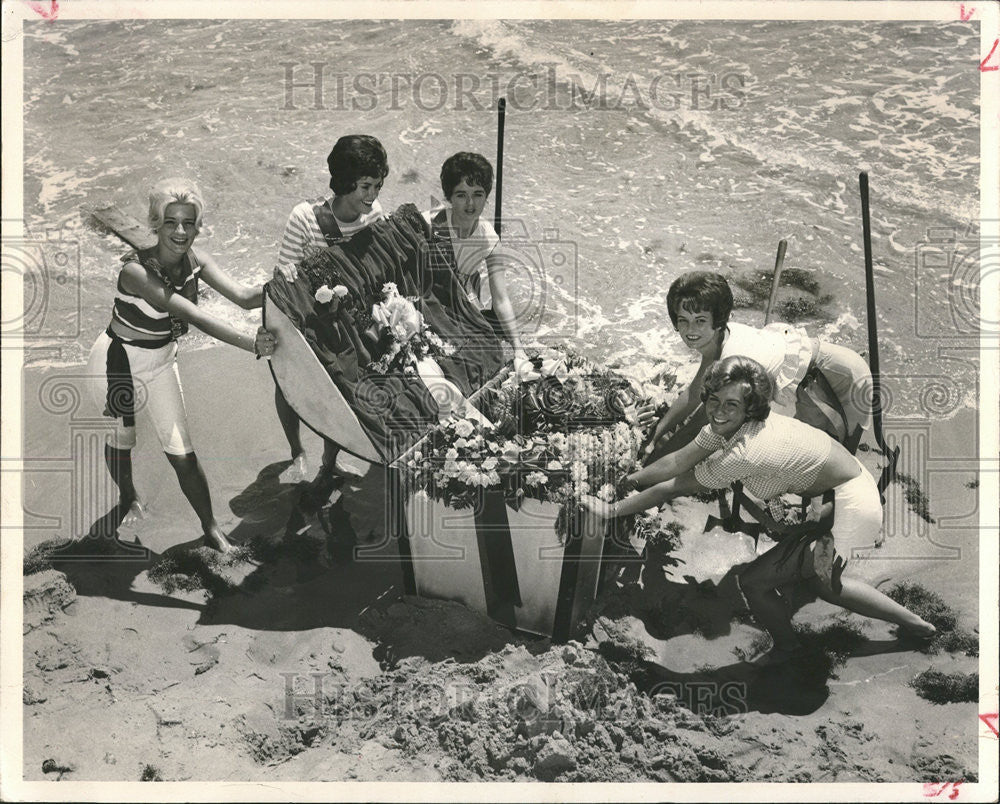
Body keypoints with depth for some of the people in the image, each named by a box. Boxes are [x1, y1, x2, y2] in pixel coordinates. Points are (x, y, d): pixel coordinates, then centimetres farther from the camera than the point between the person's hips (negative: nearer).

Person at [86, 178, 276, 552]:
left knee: (182, 454, 1)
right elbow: (193, 315, -41)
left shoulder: (195, 261, -14)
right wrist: (250, 343, -49)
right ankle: (129, 498, 49)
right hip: (117, 363, -4)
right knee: (122, 440, 18)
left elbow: (243, 296, -24)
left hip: (161, 362, 4)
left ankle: (211, 527, 15)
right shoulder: (137, 271, -32)